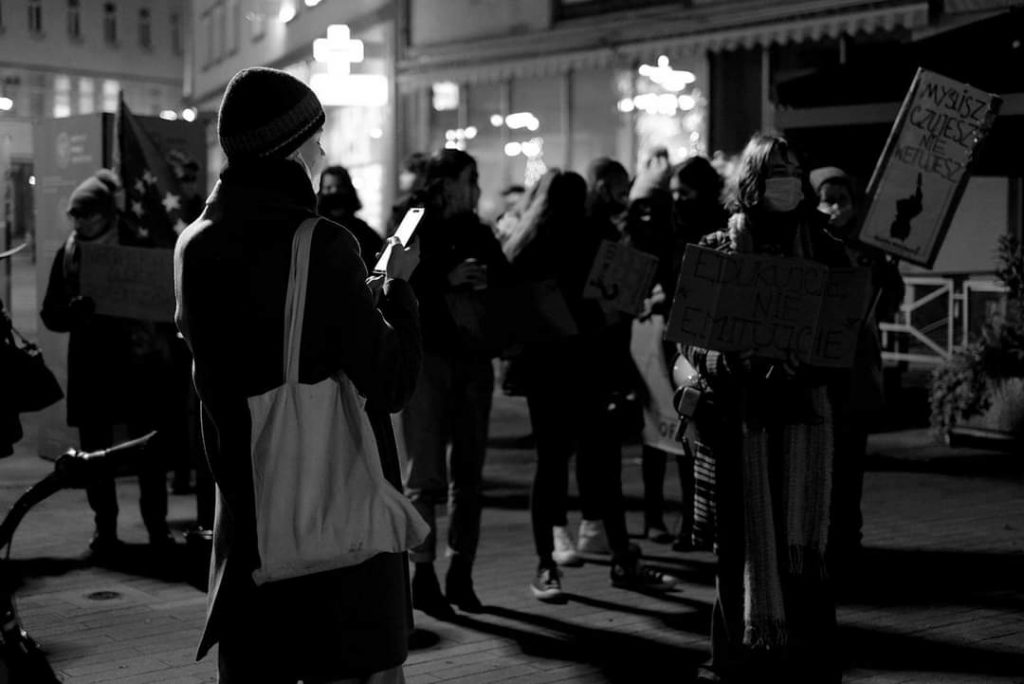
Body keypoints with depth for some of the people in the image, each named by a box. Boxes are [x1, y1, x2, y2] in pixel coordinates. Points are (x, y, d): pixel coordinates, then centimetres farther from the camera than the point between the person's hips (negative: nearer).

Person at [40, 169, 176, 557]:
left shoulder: (140, 250, -4)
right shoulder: (69, 254, 1)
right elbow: (51, 315, 1)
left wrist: (160, 342, -18)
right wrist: (75, 311, -20)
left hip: (140, 365, -2)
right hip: (91, 368, 2)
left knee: (151, 450, 2)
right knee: (95, 452, 6)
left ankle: (157, 526, 14)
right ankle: (104, 529, 17)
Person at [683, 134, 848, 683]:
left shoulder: (825, 252, 9)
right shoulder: (716, 251, 4)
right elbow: (691, 339, 3)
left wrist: (807, 363, -13)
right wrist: (738, 362, -16)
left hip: (806, 410, 1)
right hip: (742, 413, -1)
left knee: (802, 540, 1)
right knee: (747, 538, 1)